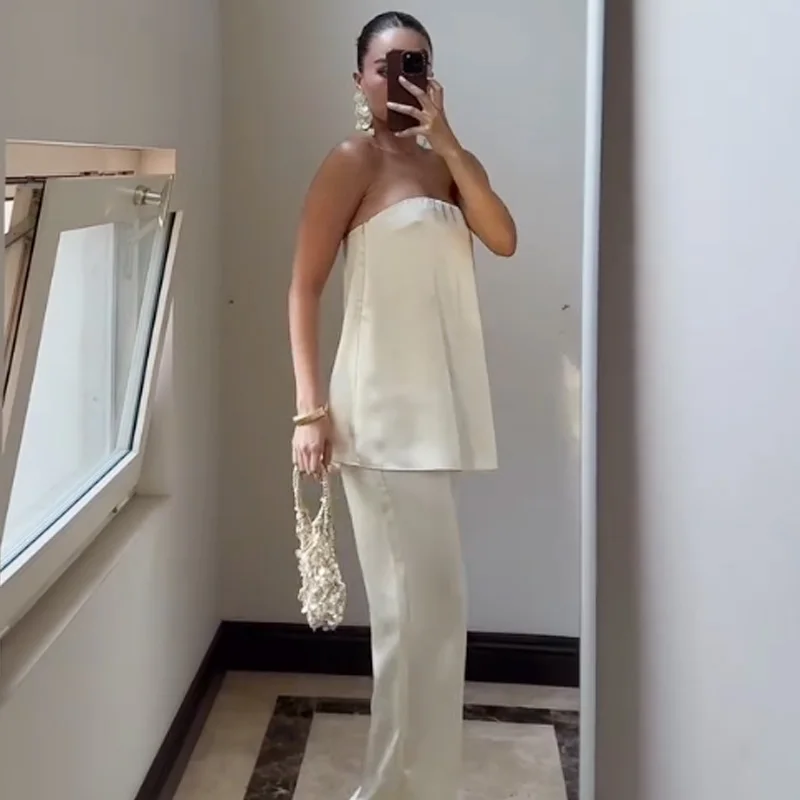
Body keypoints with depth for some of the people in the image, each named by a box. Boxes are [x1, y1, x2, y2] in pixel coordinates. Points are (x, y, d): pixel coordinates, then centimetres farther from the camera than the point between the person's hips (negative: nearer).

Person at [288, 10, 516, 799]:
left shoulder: (442, 164, 14)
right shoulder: (353, 161, -5)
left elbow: (504, 239, -3)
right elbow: (303, 288, -9)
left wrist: (448, 144, -9)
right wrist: (309, 408, -16)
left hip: (431, 405, 8)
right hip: (384, 408, -7)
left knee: (414, 602, 16)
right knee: (427, 603, -6)